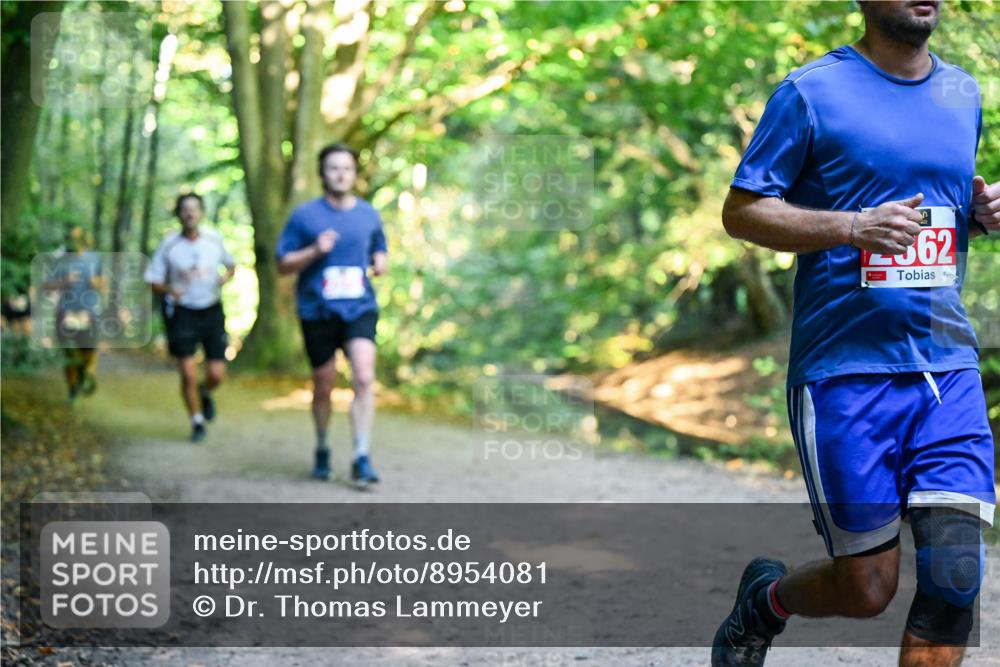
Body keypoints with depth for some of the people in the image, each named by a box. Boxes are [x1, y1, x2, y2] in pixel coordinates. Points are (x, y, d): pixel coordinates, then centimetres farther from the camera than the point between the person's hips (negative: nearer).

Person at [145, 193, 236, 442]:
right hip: (182, 312, -2)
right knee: (188, 375, -5)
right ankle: (197, 422, 15)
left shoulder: (214, 239, -1)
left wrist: (226, 276, -7)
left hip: (212, 311, 2)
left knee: (216, 374, -1)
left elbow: (230, 264, 16)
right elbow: (153, 281, -1)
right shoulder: (169, 244, -5)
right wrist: (170, 290, -21)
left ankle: (205, 393, 36)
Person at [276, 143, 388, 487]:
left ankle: (362, 459, -15)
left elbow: (380, 251, 24)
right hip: (317, 312, -1)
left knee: (364, 378, -18)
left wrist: (381, 262, 1)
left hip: (360, 308, 1)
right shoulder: (304, 215, 0)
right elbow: (283, 264, 1)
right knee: (323, 387, 9)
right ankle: (322, 449, 33)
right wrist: (315, 251, -15)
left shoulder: (369, 214, 9)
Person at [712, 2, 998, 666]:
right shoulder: (812, 91, -4)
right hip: (845, 370, -5)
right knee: (867, 589, 0)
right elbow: (741, 211, -5)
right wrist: (853, 225, -20)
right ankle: (764, 597, 33)